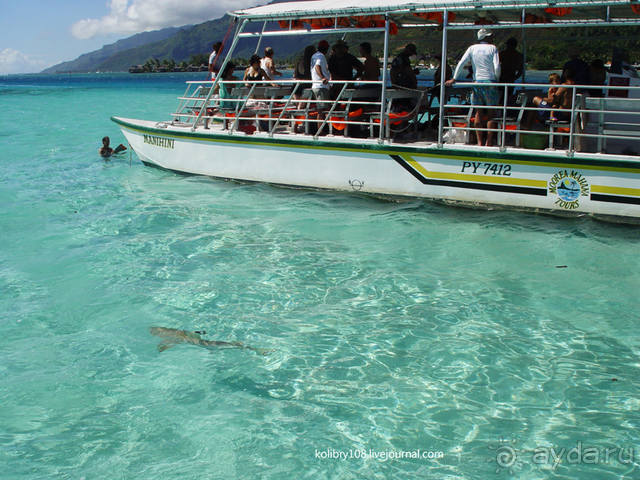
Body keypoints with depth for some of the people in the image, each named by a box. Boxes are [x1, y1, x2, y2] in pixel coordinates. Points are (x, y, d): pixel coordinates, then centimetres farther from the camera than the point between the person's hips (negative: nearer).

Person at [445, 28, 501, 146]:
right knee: (491, 113, 4)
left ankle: (480, 142, 5)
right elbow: (497, 67, -10)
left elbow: (461, 63, -1)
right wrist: (497, 79, 7)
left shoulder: (472, 48, 7)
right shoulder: (492, 48, -1)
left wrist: (454, 79, 1)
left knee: (479, 113, 7)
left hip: (477, 82, 3)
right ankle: (489, 142, 1)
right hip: (490, 83, -3)